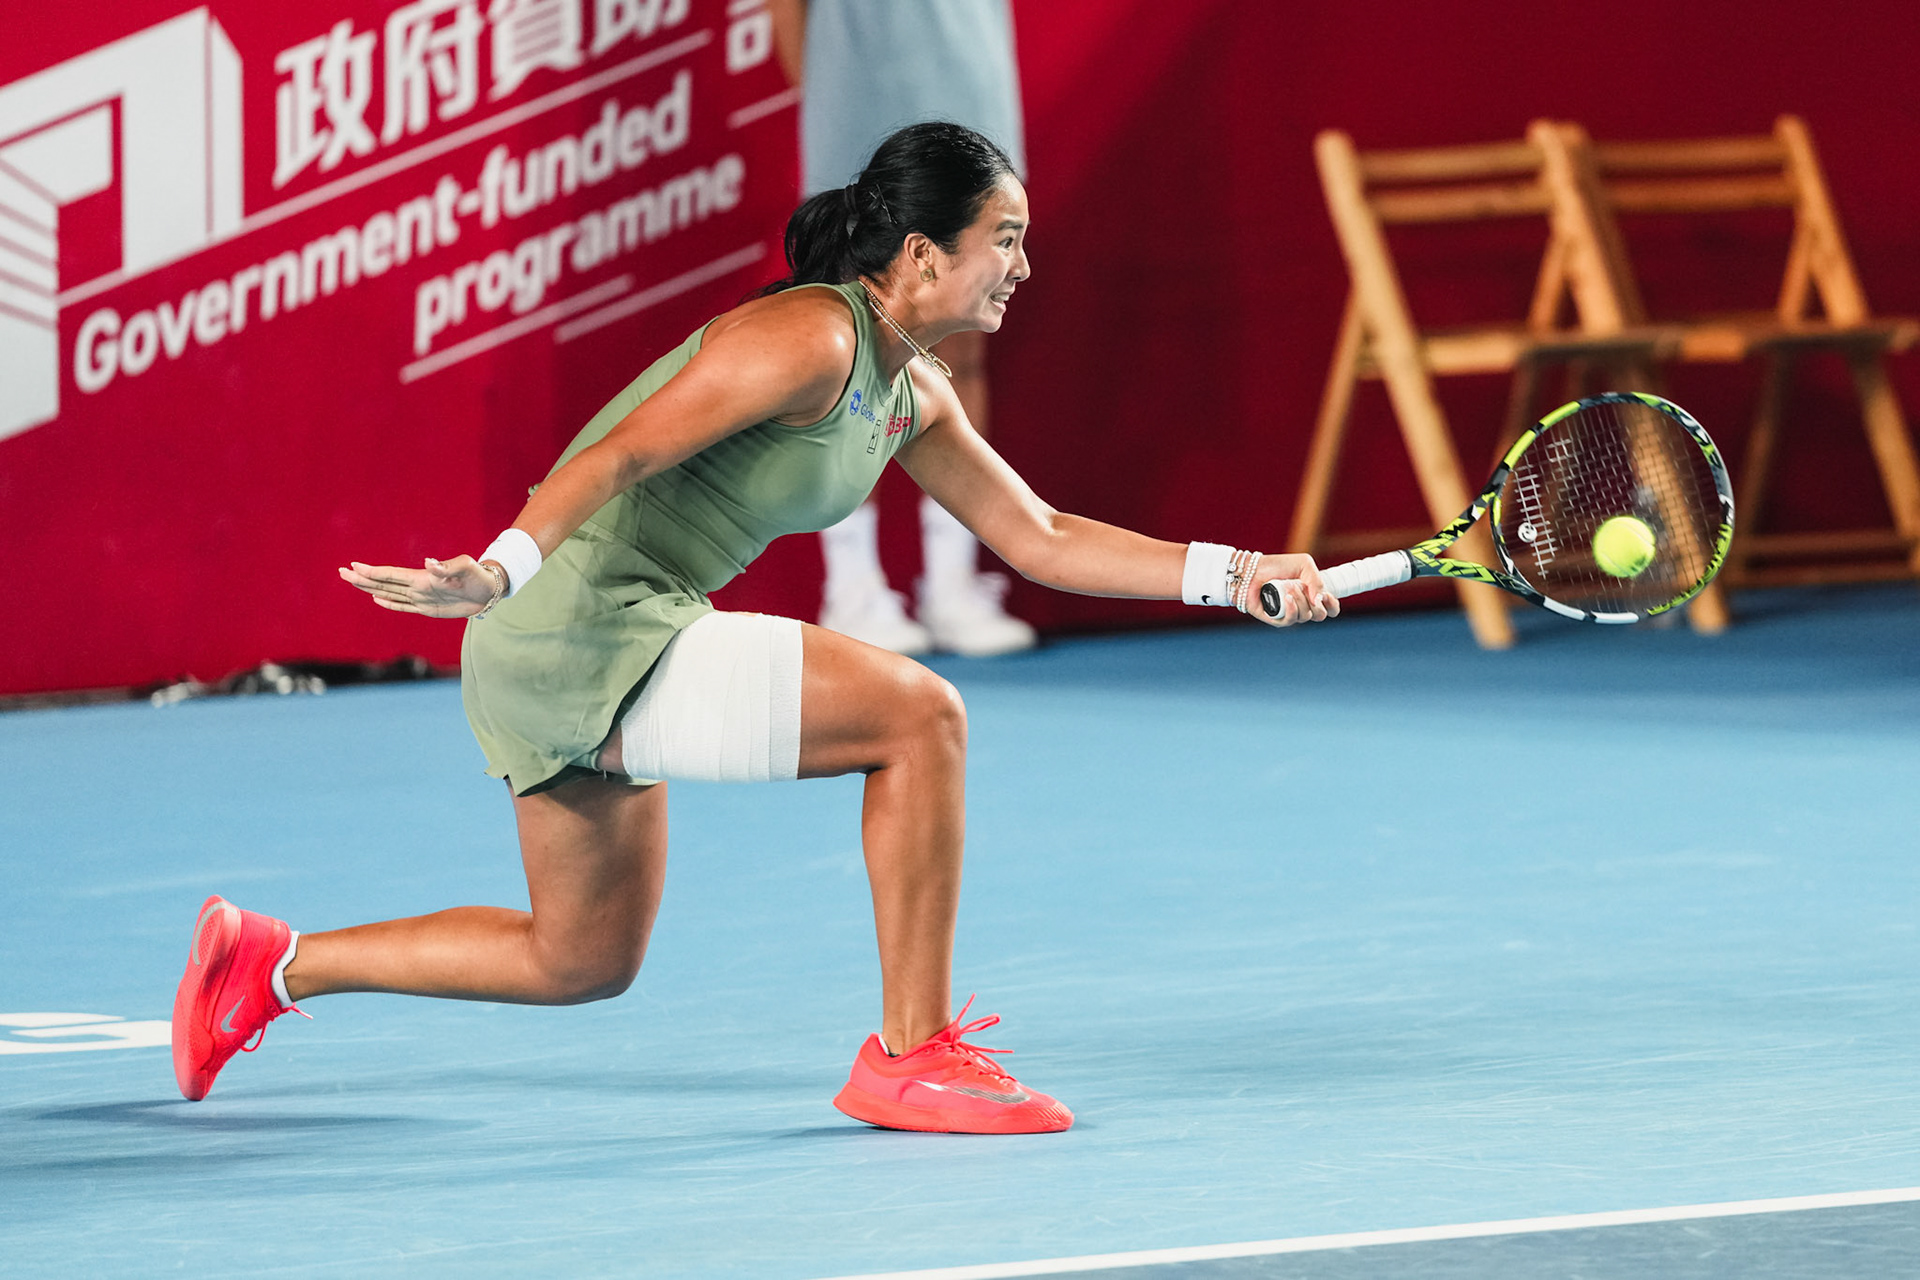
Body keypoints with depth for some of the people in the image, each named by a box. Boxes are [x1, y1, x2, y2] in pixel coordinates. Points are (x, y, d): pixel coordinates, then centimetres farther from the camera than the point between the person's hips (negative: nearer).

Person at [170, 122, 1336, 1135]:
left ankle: (271, 961, 29)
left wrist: (1233, 573, 7)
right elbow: (626, 452, -25)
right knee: (919, 713, -17)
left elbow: (1042, 540, 16)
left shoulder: (911, 395, 11)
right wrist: (504, 568, -39)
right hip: (582, 629, -10)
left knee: (584, 961, 22)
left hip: (616, 653, 10)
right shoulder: (810, 338, -18)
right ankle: (912, 1055, -11)